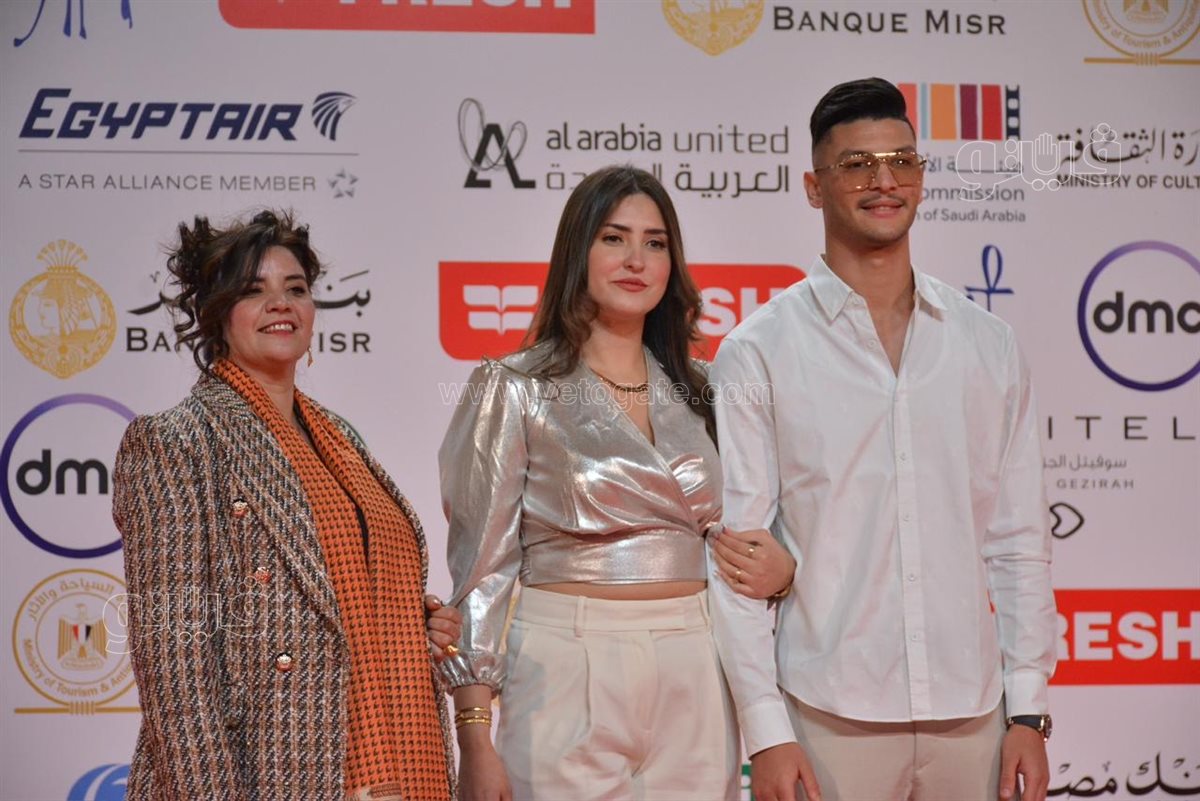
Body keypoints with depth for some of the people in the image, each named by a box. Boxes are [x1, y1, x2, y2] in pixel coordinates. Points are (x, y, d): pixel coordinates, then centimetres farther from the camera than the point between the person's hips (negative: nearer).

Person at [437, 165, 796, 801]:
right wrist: (475, 739, -12)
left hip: (692, 678, 4)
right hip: (569, 674, -4)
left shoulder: (695, 394, 11)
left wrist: (780, 565, -3)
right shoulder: (517, 390, -2)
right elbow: (482, 569, -5)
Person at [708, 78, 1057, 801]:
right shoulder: (758, 354, -1)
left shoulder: (988, 347, 9)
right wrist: (765, 733, -8)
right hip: (829, 717, -3)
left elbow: (1020, 542, 10)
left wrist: (1028, 711, 4)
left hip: (971, 714, 3)